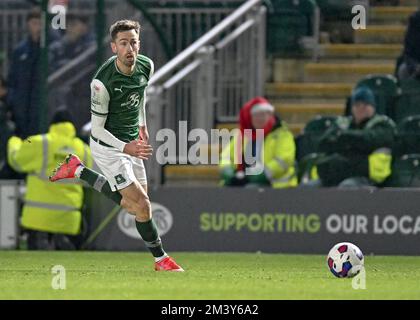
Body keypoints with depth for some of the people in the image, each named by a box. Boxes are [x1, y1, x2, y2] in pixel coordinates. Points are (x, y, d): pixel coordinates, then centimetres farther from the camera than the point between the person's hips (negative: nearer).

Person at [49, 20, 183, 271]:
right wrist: (126, 148, -33)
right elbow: (98, 129, -20)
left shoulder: (146, 66, -8)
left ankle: (79, 171, 29)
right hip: (108, 146, -7)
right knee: (142, 205, -11)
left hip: (132, 142, 7)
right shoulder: (102, 83, -28)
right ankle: (161, 259, 8)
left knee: (131, 206, 16)